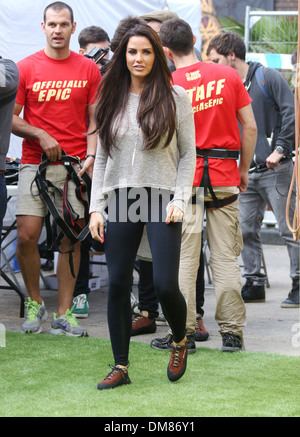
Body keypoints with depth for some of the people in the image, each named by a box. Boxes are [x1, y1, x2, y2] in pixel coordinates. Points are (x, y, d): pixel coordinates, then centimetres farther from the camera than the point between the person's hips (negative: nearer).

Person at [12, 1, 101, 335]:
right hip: (35, 163, -1)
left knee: (71, 239, 2)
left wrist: (91, 156, -6)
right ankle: (34, 304, 10)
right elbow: (12, 119, 3)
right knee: (27, 235, -10)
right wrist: (41, 136, -12)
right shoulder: (25, 68, 2)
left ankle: (63, 314, 10)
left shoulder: (89, 70, 6)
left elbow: (94, 120, 8)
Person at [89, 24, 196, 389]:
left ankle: (180, 342, 21)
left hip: (162, 198, -3)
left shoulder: (175, 98, 2)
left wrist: (180, 200, -7)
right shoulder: (112, 100, 9)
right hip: (120, 201, 3)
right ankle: (121, 366, 11)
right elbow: (101, 158, 11)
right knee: (117, 286, 1)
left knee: (165, 285, -9)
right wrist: (96, 207, 4)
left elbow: (188, 153, 3)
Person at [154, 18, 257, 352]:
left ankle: (183, 333, 2)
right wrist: (244, 169, 14)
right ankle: (232, 332, 7)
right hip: (225, 178, 2)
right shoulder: (228, 77, 2)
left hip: (185, 179, -2)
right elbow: (250, 127, 4)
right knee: (225, 258, 6)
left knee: (184, 258, 2)